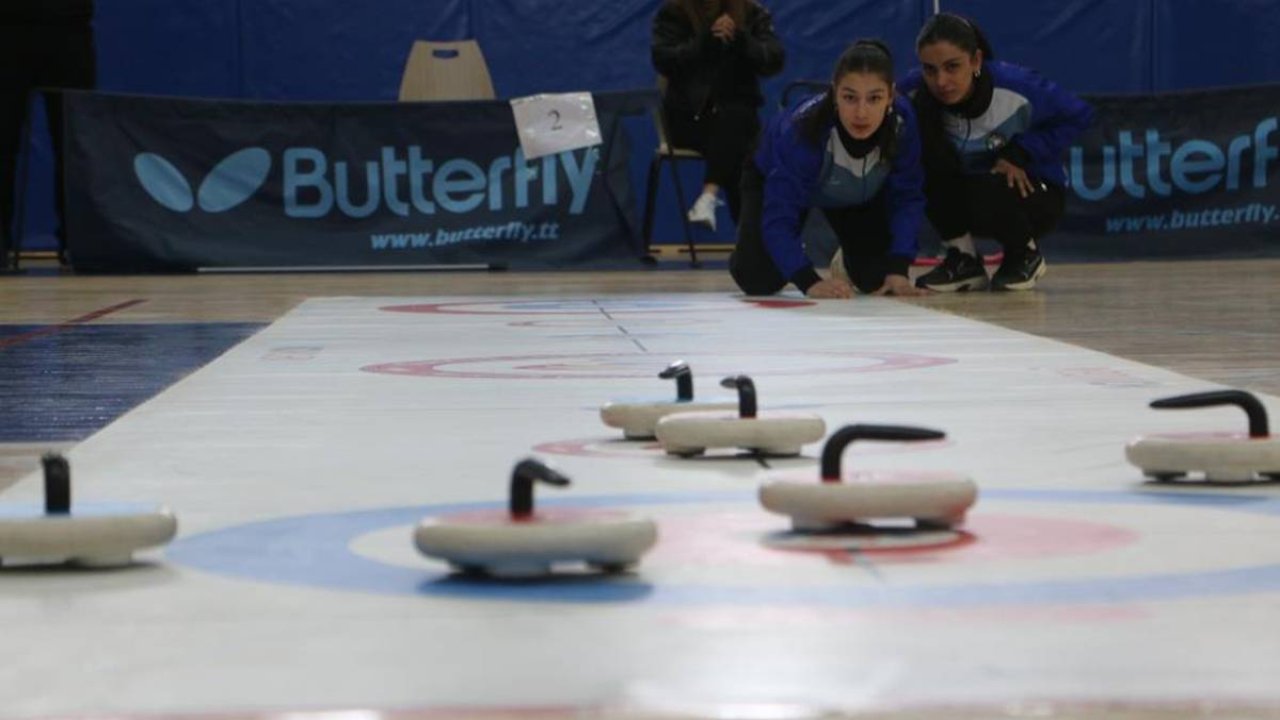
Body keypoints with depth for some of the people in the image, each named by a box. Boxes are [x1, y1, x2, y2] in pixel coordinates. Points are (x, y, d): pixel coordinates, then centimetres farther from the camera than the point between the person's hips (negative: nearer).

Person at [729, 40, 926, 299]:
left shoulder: (903, 121, -35)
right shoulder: (803, 130, -43)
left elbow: (907, 198, -23)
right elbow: (779, 217, -42)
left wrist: (897, 269, -32)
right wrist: (810, 282, -53)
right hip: (778, 180, -3)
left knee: (877, 278, -11)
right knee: (759, 280, -18)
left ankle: (848, 260, 27)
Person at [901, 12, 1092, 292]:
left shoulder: (1016, 88, -27)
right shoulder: (914, 93, -22)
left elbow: (1079, 115, -12)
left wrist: (1021, 153, -22)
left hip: (1027, 189, -3)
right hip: (960, 199, 3)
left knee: (985, 195, -37)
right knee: (925, 166, -27)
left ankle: (1026, 254, -2)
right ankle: (963, 259, -7)